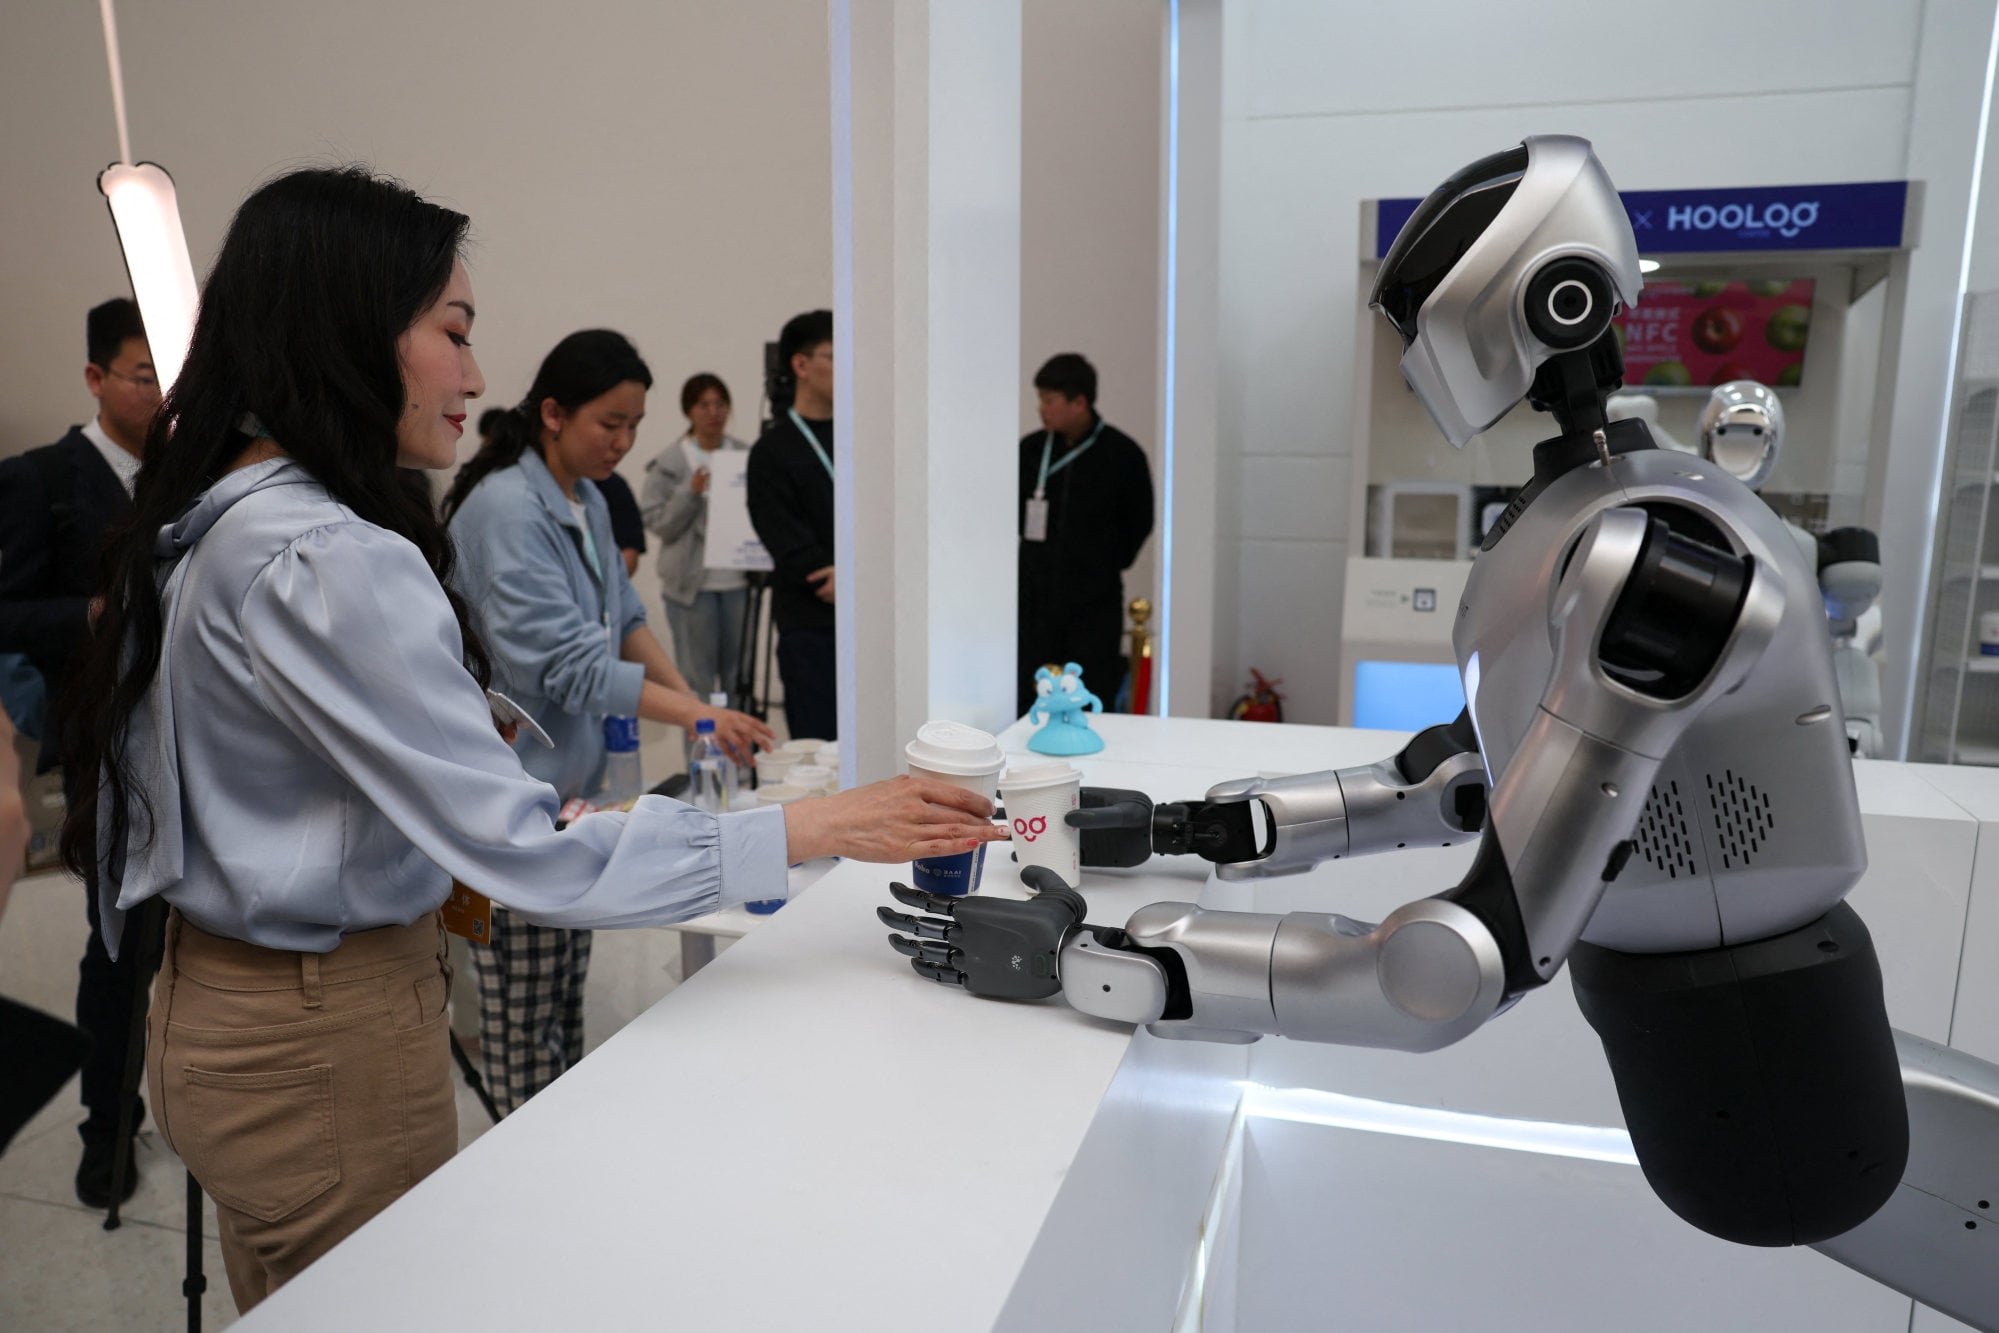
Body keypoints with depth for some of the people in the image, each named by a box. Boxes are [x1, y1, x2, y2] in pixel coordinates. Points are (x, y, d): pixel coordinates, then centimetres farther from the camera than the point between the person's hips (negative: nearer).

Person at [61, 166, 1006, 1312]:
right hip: (326, 1044, -9)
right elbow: (529, 855, -30)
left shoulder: (215, 518, 4)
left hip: (222, 999, 10)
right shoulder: (325, 562, -27)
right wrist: (819, 829, -27)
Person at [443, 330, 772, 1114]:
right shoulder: (504, 511, -20)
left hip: (574, 780, 9)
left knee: (567, 988, 19)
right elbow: (568, 664, -24)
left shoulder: (588, 500, 8)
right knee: (523, 1004, 3)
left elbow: (623, 615, 16)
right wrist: (699, 717, -27)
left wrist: (692, 698, 1)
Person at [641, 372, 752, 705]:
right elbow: (657, 523, -3)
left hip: (738, 580, 3)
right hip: (691, 583, -3)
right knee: (697, 676, 1)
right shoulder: (668, 463, 1)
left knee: (739, 672, 8)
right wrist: (690, 492, -16)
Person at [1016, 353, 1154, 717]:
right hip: (1035, 597, 3)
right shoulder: (1030, 450, 1)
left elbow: (1139, 523, 3)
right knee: (1028, 700, 4)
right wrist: (1035, 555, 8)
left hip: (1095, 602, -2)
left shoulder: (1122, 454, -7)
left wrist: (1107, 565, 2)